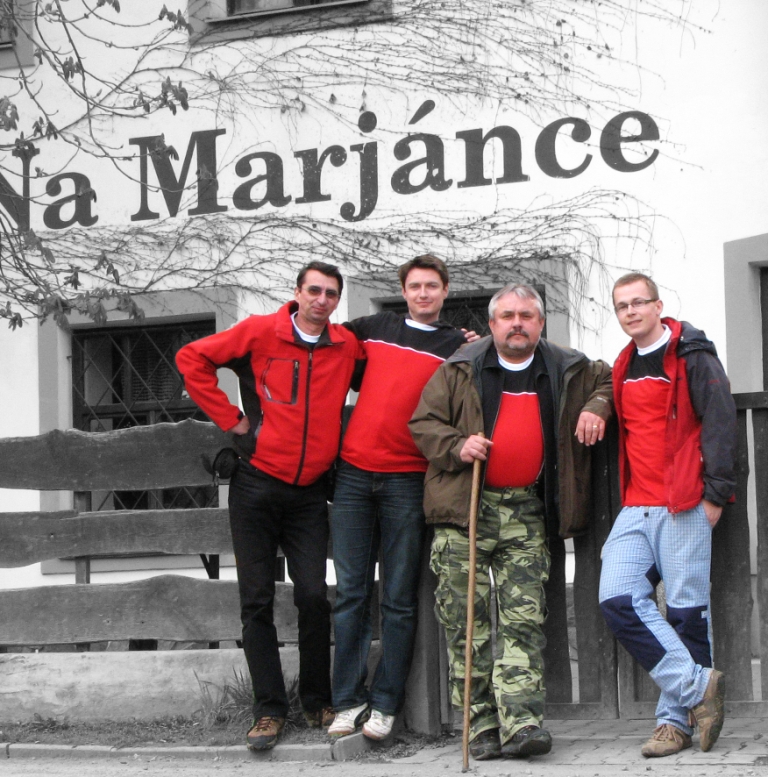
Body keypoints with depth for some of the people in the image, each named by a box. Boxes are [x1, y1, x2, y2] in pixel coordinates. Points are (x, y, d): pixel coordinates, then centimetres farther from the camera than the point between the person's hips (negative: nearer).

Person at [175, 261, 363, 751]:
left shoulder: (348, 346, 4)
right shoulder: (261, 333, -4)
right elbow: (192, 359, -1)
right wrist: (230, 418, -5)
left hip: (309, 492, 1)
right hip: (257, 485, -1)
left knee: (314, 596, -6)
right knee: (257, 600, 0)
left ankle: (318, 702, 10)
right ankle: (270, 709, 6)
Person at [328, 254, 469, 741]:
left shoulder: (458, 345, 8)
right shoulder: (373, 330, 15)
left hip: (408, 481, -2)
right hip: (354, 476, 2)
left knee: (399, 598, 0)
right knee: (351, 593, 1)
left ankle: (385, 705, 5)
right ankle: (349, 701, 6)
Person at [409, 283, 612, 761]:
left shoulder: (568, 371, 11)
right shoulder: (460, 371, 5)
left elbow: (608, 379, 29)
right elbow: (423, 423, 8)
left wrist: (596, 408, 9)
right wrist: (456, 446, -10)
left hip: (527, 513, 1)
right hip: (465, 508, -1)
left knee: (524, 618, -8)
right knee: (467, 621, -3)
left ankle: (521, 721, -14)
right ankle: (482, 726, 0)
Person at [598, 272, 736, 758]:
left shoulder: (693, 356, -3)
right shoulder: (623, 368, 17)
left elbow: (720, 422, -8)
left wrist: (715, 492, -13)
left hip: (683, 506, -6)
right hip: (635, 508, 6)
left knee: (686, 611, -3)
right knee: (618, 600, -9)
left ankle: (677, 717, 4)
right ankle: (698, 686, -4)